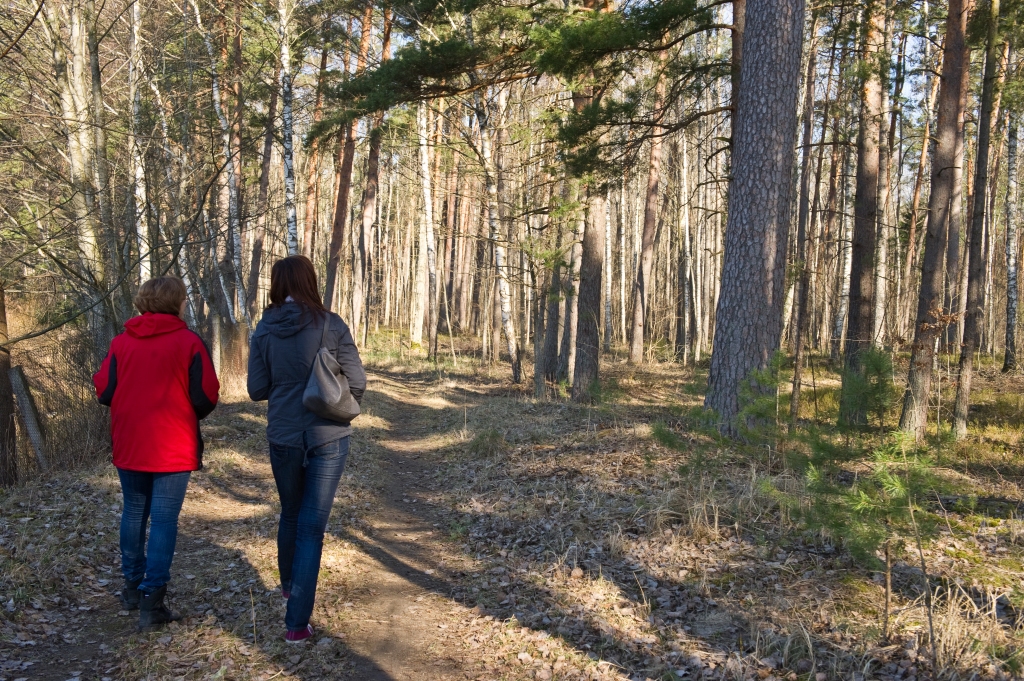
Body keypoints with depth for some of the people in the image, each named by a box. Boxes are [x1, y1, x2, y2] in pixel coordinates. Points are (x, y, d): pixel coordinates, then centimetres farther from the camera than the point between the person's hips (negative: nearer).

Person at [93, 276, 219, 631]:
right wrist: (195, 412, 11)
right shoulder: (188, 342, -9)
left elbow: (104, 391, 2)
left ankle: (133, 587, 31)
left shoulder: (121, 341, 3)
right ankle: (151, 602, 0)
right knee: (164, 521, 0)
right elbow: (206, 397, -12)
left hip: (129, 446, 5)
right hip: (173, 449, -4)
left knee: (134, 514, 19)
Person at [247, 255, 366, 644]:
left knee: (290, 516, 24)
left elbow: (257, 389, 0)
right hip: (328, 437, -2)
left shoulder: (265, 330, -4)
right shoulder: (331, 325, -10)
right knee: (312, 526, 4)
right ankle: (297, 622, 2)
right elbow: (356, 383, -9)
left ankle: (288, 585, 46)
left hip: (283, 437, 3)